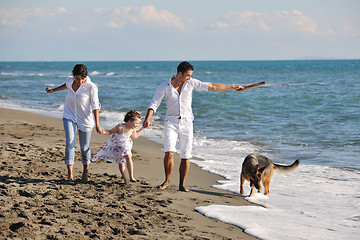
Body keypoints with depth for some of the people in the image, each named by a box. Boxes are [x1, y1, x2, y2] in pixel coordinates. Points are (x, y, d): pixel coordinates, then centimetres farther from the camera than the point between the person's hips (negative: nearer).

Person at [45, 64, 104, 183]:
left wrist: (97, 125, -24)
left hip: (85, 119, -2)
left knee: (84, 147, 5)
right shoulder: (69, 80, -9)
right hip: (69, 116, 2)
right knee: (70, 142, -17)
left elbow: (95, 106, -19)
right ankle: (70, 173, -17)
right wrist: (53, 90, 26)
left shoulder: (91, 87, -21)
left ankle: (85, 170, 31)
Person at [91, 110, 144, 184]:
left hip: (125, 145, 3)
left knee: (128, 157, -24)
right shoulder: (120, 127, -30)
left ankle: (131, 177, -22)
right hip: (116, 146, -2)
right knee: (121, 162, 5)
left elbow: (135, 136, 9)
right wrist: (104, 132, -35)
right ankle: (125, 178, 24)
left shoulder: (133, 129, -14)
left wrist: (142, 128, 3)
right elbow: (110, 132, -14)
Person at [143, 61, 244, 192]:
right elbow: (154, 104, -9)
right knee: (169, 152, -18)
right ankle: (167, 180, 1)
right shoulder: (164, 87, -7)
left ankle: (182, 185, 12)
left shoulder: (191, 83, -2)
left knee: (186, 156, 0)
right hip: (171, 122, -2)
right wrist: (147, 118, -26)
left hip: (186, 123, 2)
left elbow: (212, 86, 3)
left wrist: (233, 88, 4)